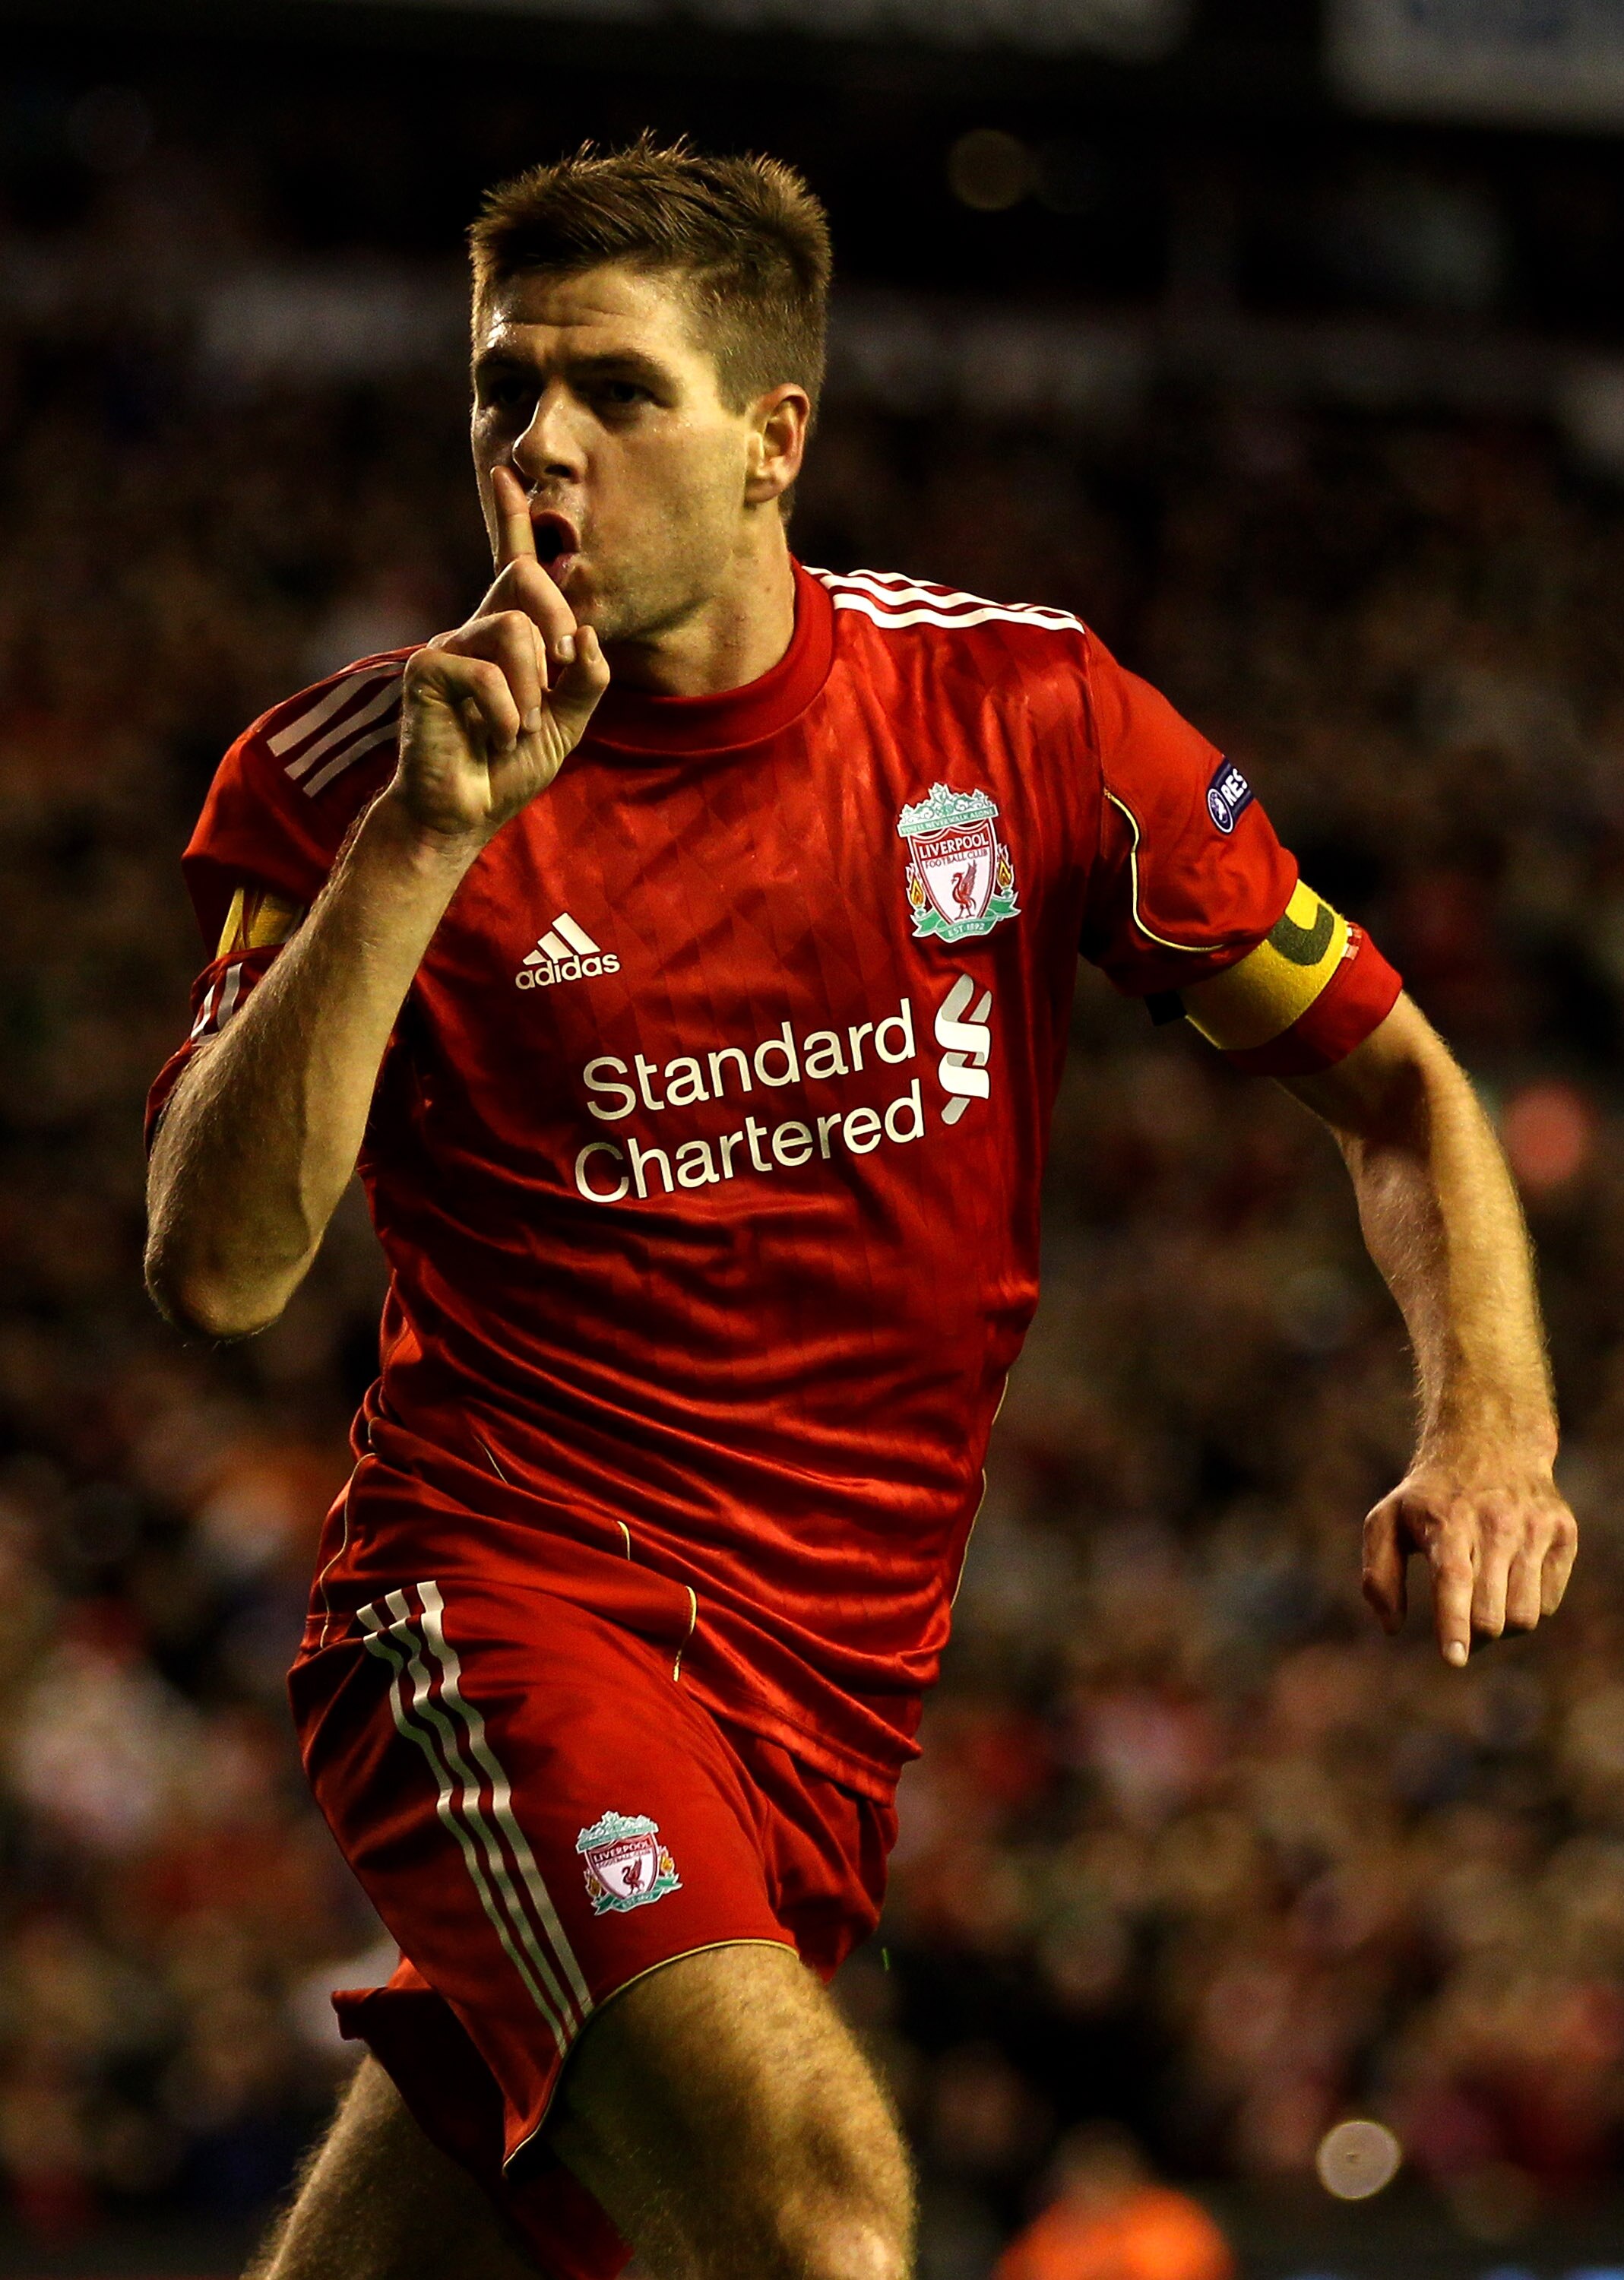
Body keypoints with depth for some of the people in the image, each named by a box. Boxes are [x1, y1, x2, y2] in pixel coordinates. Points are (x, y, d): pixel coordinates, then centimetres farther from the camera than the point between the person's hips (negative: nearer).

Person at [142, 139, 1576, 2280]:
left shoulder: (1023, 713, 0)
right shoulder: (354, 777, -5)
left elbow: (1391, 1083, 8)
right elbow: (218, 1267, -16)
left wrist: (1490, 1430, -10)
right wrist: (427, 840, -23)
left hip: (835, 1680, 3)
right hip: (504, 1601, -3)